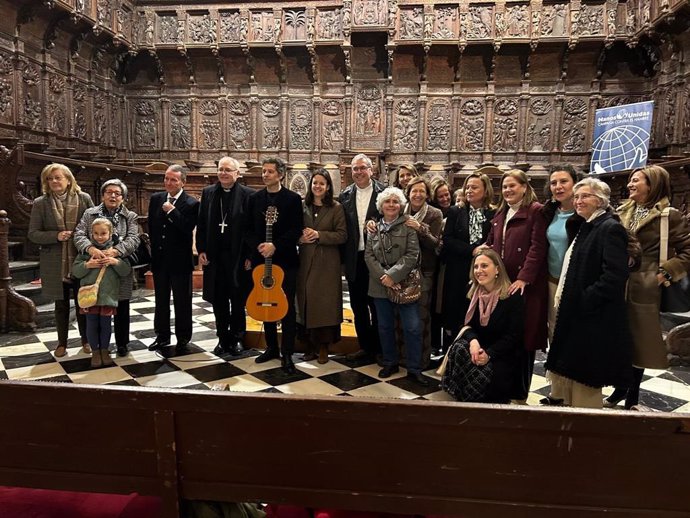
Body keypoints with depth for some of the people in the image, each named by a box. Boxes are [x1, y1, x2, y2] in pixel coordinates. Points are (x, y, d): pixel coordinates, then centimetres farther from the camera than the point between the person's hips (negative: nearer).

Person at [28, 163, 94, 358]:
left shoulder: (84, 199, -2)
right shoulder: (40, 203, -2)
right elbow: (33, 234, -2)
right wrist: (56, 236, -18)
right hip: (55, 264, 0)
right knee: (61, 305, 12)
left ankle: (86, 340, 27)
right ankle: (62, 343, 27)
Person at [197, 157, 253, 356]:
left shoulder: (248, 195, -4)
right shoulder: (208, 193, 7)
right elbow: (201, 225, 8)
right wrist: (201, 250, 1)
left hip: (238, 256, -3)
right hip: (214, 256, 3)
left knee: (238, 300, 8)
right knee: (218, 301, 10)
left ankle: (237, 338, 23)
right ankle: (223, 338, 23)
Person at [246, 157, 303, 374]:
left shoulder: (293, 199, -3)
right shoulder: (254, 198, 8)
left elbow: (296, 230, -9)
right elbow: (248, 229, 6)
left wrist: (275, 246, -19)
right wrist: (259, 246, -11)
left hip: (286, 260, -4)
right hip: (261, 259, 4)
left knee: (287, 307, -1)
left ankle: (287, 354, 7)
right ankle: (271, 347, 26)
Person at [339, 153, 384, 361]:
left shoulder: (383, 192, -4)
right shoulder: (345, 195, 7)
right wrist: (343, 257, 1)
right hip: (354, 259, 4)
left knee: (377, 305, 7)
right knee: (358, 306, 13)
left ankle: (378, 348, 22)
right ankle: (365, 346, 28)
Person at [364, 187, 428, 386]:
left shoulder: (408, 226, -1)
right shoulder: (375, 228, 9)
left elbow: (412, 255, -10)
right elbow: (368, 255, 2)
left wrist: (393, 275, -18)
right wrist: (382, 276, -13)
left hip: (404, 284, -3)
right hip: (380, 284, 3)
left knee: (412, 327, -4)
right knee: (385, 326, 12)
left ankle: (414, 369, 8)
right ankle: (390, 363, 28)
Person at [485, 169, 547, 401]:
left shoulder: (536, 211, -5)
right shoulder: (500, 214, 18)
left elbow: (537, 248, -13)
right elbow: (491, 245, 20)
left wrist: (523, 279, -20)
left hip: (525, 285, -6)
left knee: (523, 338, 0)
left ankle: (520, 393, 12)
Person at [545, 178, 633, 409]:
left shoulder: (610, 228, -14)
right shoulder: (584, 227, 14)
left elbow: (615, 276, -23)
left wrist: (583, 301, -19)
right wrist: (565, 299, 8)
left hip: (594, 318, -9)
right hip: (575, 313, 9)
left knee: (585, 382, 2)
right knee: (569, 371, 17)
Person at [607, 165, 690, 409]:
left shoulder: (669, 215, -7)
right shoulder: (623, 212, 10)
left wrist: (666, 272, -15)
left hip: (644, 288, -5)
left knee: (638, 340, 6)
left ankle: (632, 394, 22)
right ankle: (621, 387, 28)